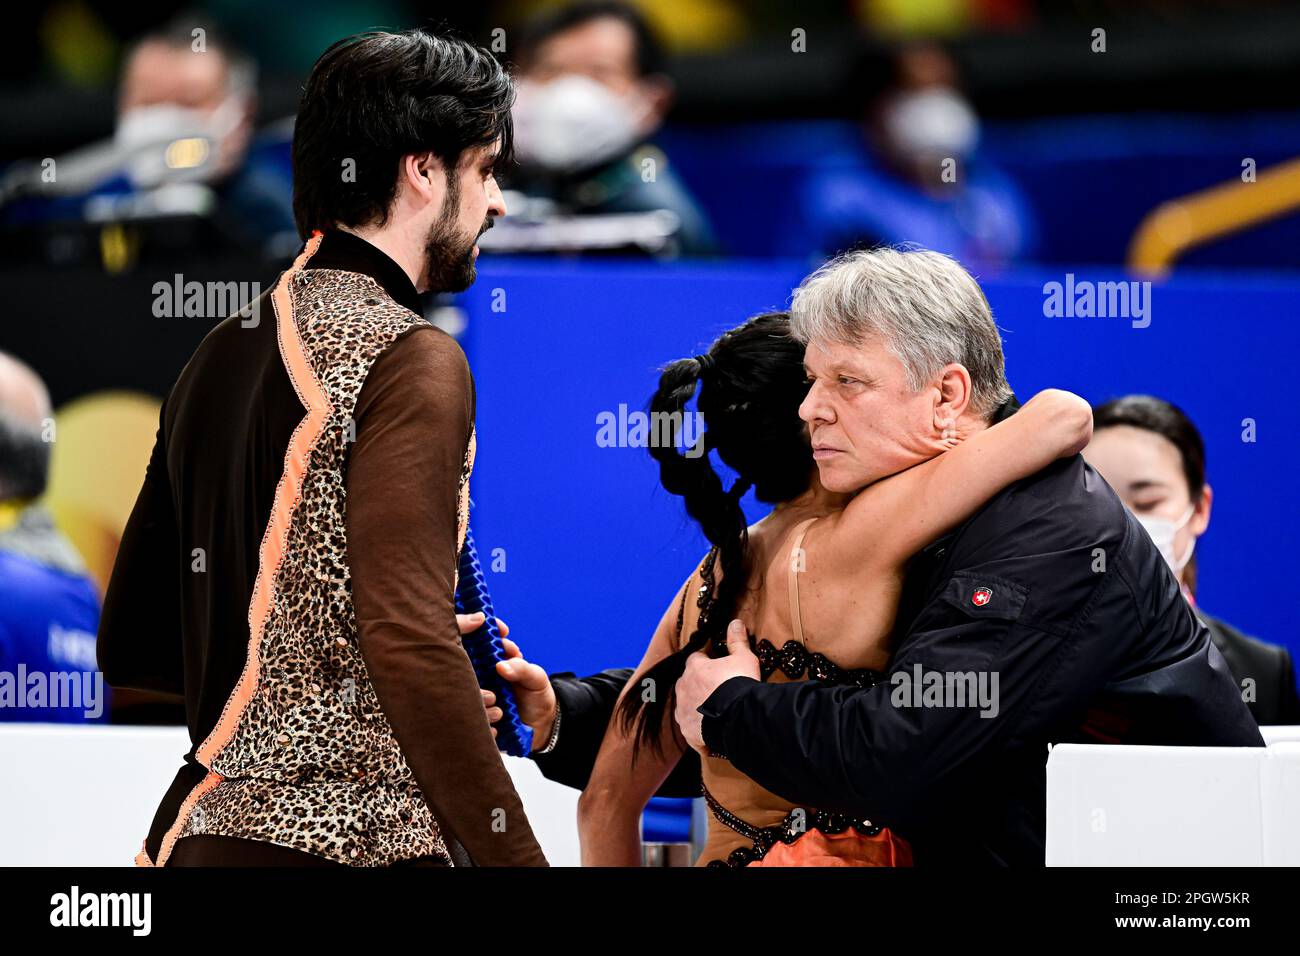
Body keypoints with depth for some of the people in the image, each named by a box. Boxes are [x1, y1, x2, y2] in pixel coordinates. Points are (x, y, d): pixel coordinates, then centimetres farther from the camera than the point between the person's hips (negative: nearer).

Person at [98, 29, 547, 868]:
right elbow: (411, 641, -21)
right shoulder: (407, 361, -9)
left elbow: (131, 644, 21)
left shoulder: (220, 356, 17)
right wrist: (517, 859, -19)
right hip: (346, 845, -9)